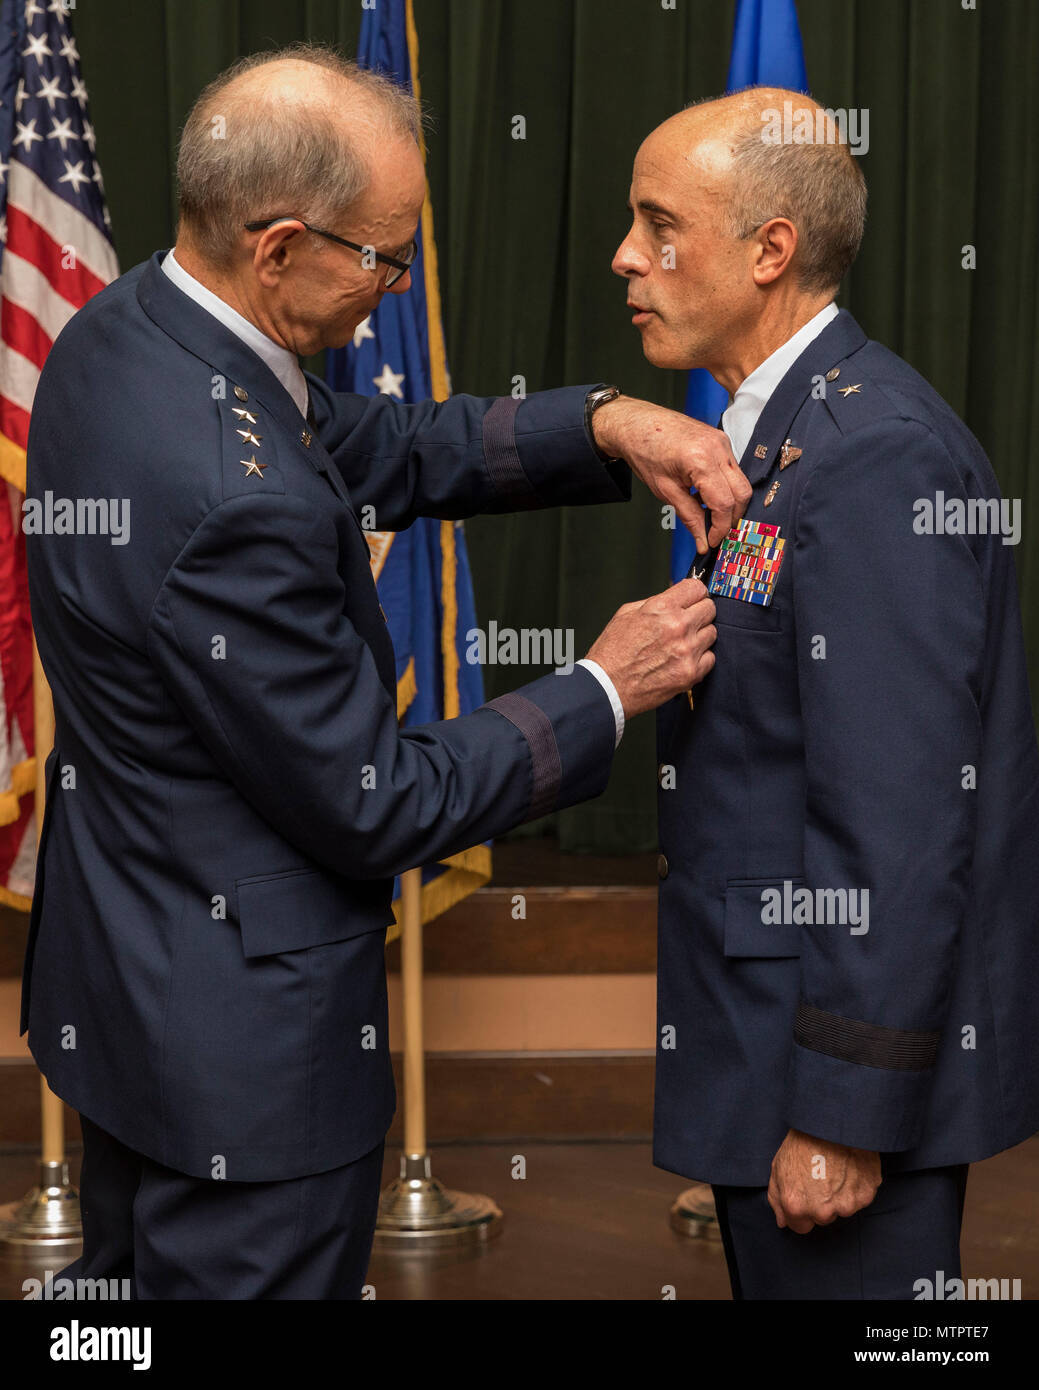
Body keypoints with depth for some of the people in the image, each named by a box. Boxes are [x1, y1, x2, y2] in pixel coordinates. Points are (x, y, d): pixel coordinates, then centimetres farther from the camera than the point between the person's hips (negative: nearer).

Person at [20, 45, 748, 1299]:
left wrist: (602, 425, -5)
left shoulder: (127, 332, -4)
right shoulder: (232, 500, -33)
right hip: (242, 1039, -9)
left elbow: (381, 455, 9)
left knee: (132, 1271, 25)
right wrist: (602, 693, -11)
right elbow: (375, 807, -23)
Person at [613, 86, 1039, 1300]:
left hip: (851, 1055, -10)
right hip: (766, 1015, 10)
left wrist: (845, 1114, -22)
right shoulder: (777, 428, 11)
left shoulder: (877, 455, -21)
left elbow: (899, 817, -24)